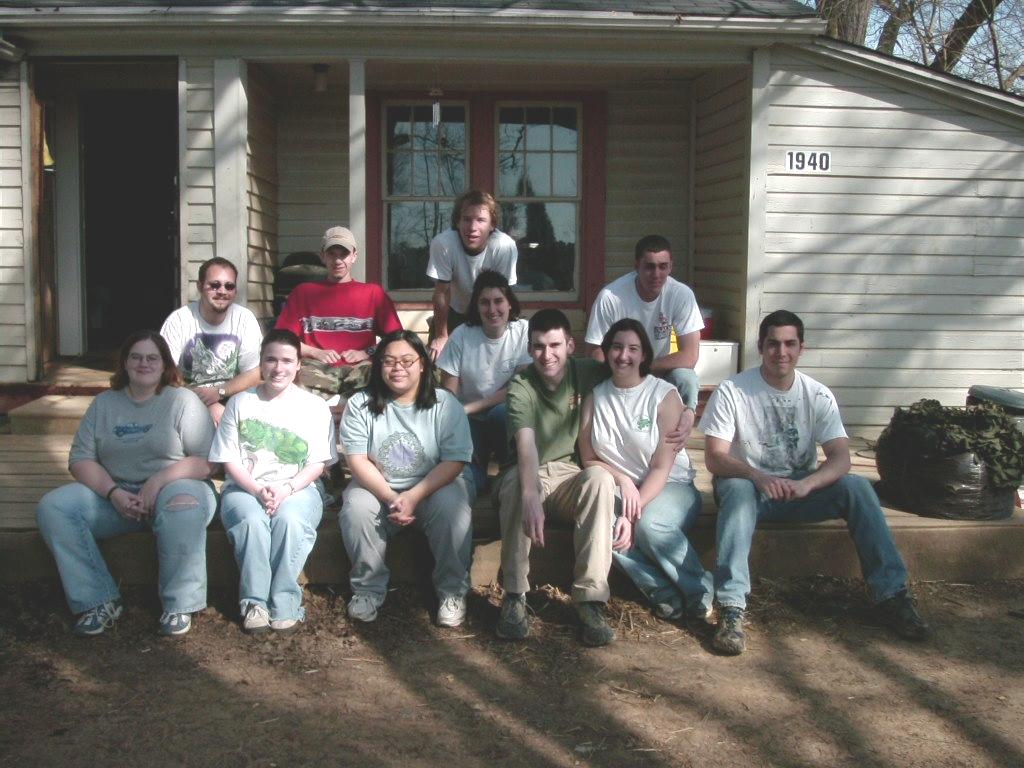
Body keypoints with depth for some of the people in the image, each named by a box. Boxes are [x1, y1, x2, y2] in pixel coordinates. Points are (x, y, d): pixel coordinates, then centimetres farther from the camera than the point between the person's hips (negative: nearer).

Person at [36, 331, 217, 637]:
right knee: (52, 507, -19)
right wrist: (114, 493, -14)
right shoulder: (103, 404, 13)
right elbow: (80, 459, 5)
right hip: (113, 494, 4)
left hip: (172, 488, -4)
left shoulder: (183, 401, 1)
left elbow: (207, 461, -8)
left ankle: (179, 606, -25)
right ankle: (100, 602, -17)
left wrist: (158, 481, -22)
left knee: (184, 506, -39)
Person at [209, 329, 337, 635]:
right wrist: (258, 490, -14)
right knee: (252, 521, -34)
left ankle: (284, 604, -26)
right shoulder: (240, 403, 9)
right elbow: (229, 461, 4)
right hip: (245, 488, 1)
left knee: (289, 520, -34)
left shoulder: (315, 407, 8)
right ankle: (254, 603, -24)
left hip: (297, 489, 0)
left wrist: (286, 488, -17)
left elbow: (317, 463, 2)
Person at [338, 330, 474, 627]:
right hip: (378, 488, 1)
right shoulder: (360, 404, -2)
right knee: (356, 509, -28)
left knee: (452, 508, -31)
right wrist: (391, 499, -23)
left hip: (436, 484, -1)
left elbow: (454, 462, -12)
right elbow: (358, 461, -9)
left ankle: (452, 591, -12)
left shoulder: (444, 403, -5)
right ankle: (368, 588, -8)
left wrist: (413, 497, -25)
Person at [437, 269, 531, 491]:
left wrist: (470, 408, -17)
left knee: (503, 412, -35)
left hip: (505, 417, 1)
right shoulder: (462, 336, -8)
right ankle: (479, 461, 11)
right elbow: (448, 396, -7)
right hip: (470, 422, -1)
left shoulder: (523, 332, -9)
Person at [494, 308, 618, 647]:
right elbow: (526, 445, -30)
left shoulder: (587, 374, -2)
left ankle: (590, 599, -33)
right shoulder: (521, 387, -14)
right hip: (529, 477, -2)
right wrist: (530, 496, -49)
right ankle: (514, 596, -27)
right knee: (516, 478, -37)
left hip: (569, 478, 2)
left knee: (600, 477, -31)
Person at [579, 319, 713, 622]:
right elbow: (589, 459, 6)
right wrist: (622, 480, -15)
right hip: (616, 487, 3)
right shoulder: (595, 397, 5)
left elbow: (662, 467, -11)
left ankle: (701, 591, -10)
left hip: (670, 486, -3)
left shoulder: (664, 395, -7)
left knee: (649, 524, -36)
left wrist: (632, 515, -22)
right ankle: (664, 592, -18)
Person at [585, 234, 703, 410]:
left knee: (687, 380, -28)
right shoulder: (610, 297, -21)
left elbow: (689, 357, -19)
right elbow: (597, 353, -11)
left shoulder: (682, 294, -17)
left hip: (661, 371, 1)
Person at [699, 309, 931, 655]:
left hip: (801, 488, 3)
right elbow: (715, 458, -16)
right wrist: (758, 476, -36)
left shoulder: (818, 396, -3)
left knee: (857, 488, -22)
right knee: (737, 489, -37)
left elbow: (841, 458, -12)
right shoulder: (732, 391, -11)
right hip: (750, 484, -3)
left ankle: (891, 594, -16)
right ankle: (731, 607, -44)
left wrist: (806, 484, -33)